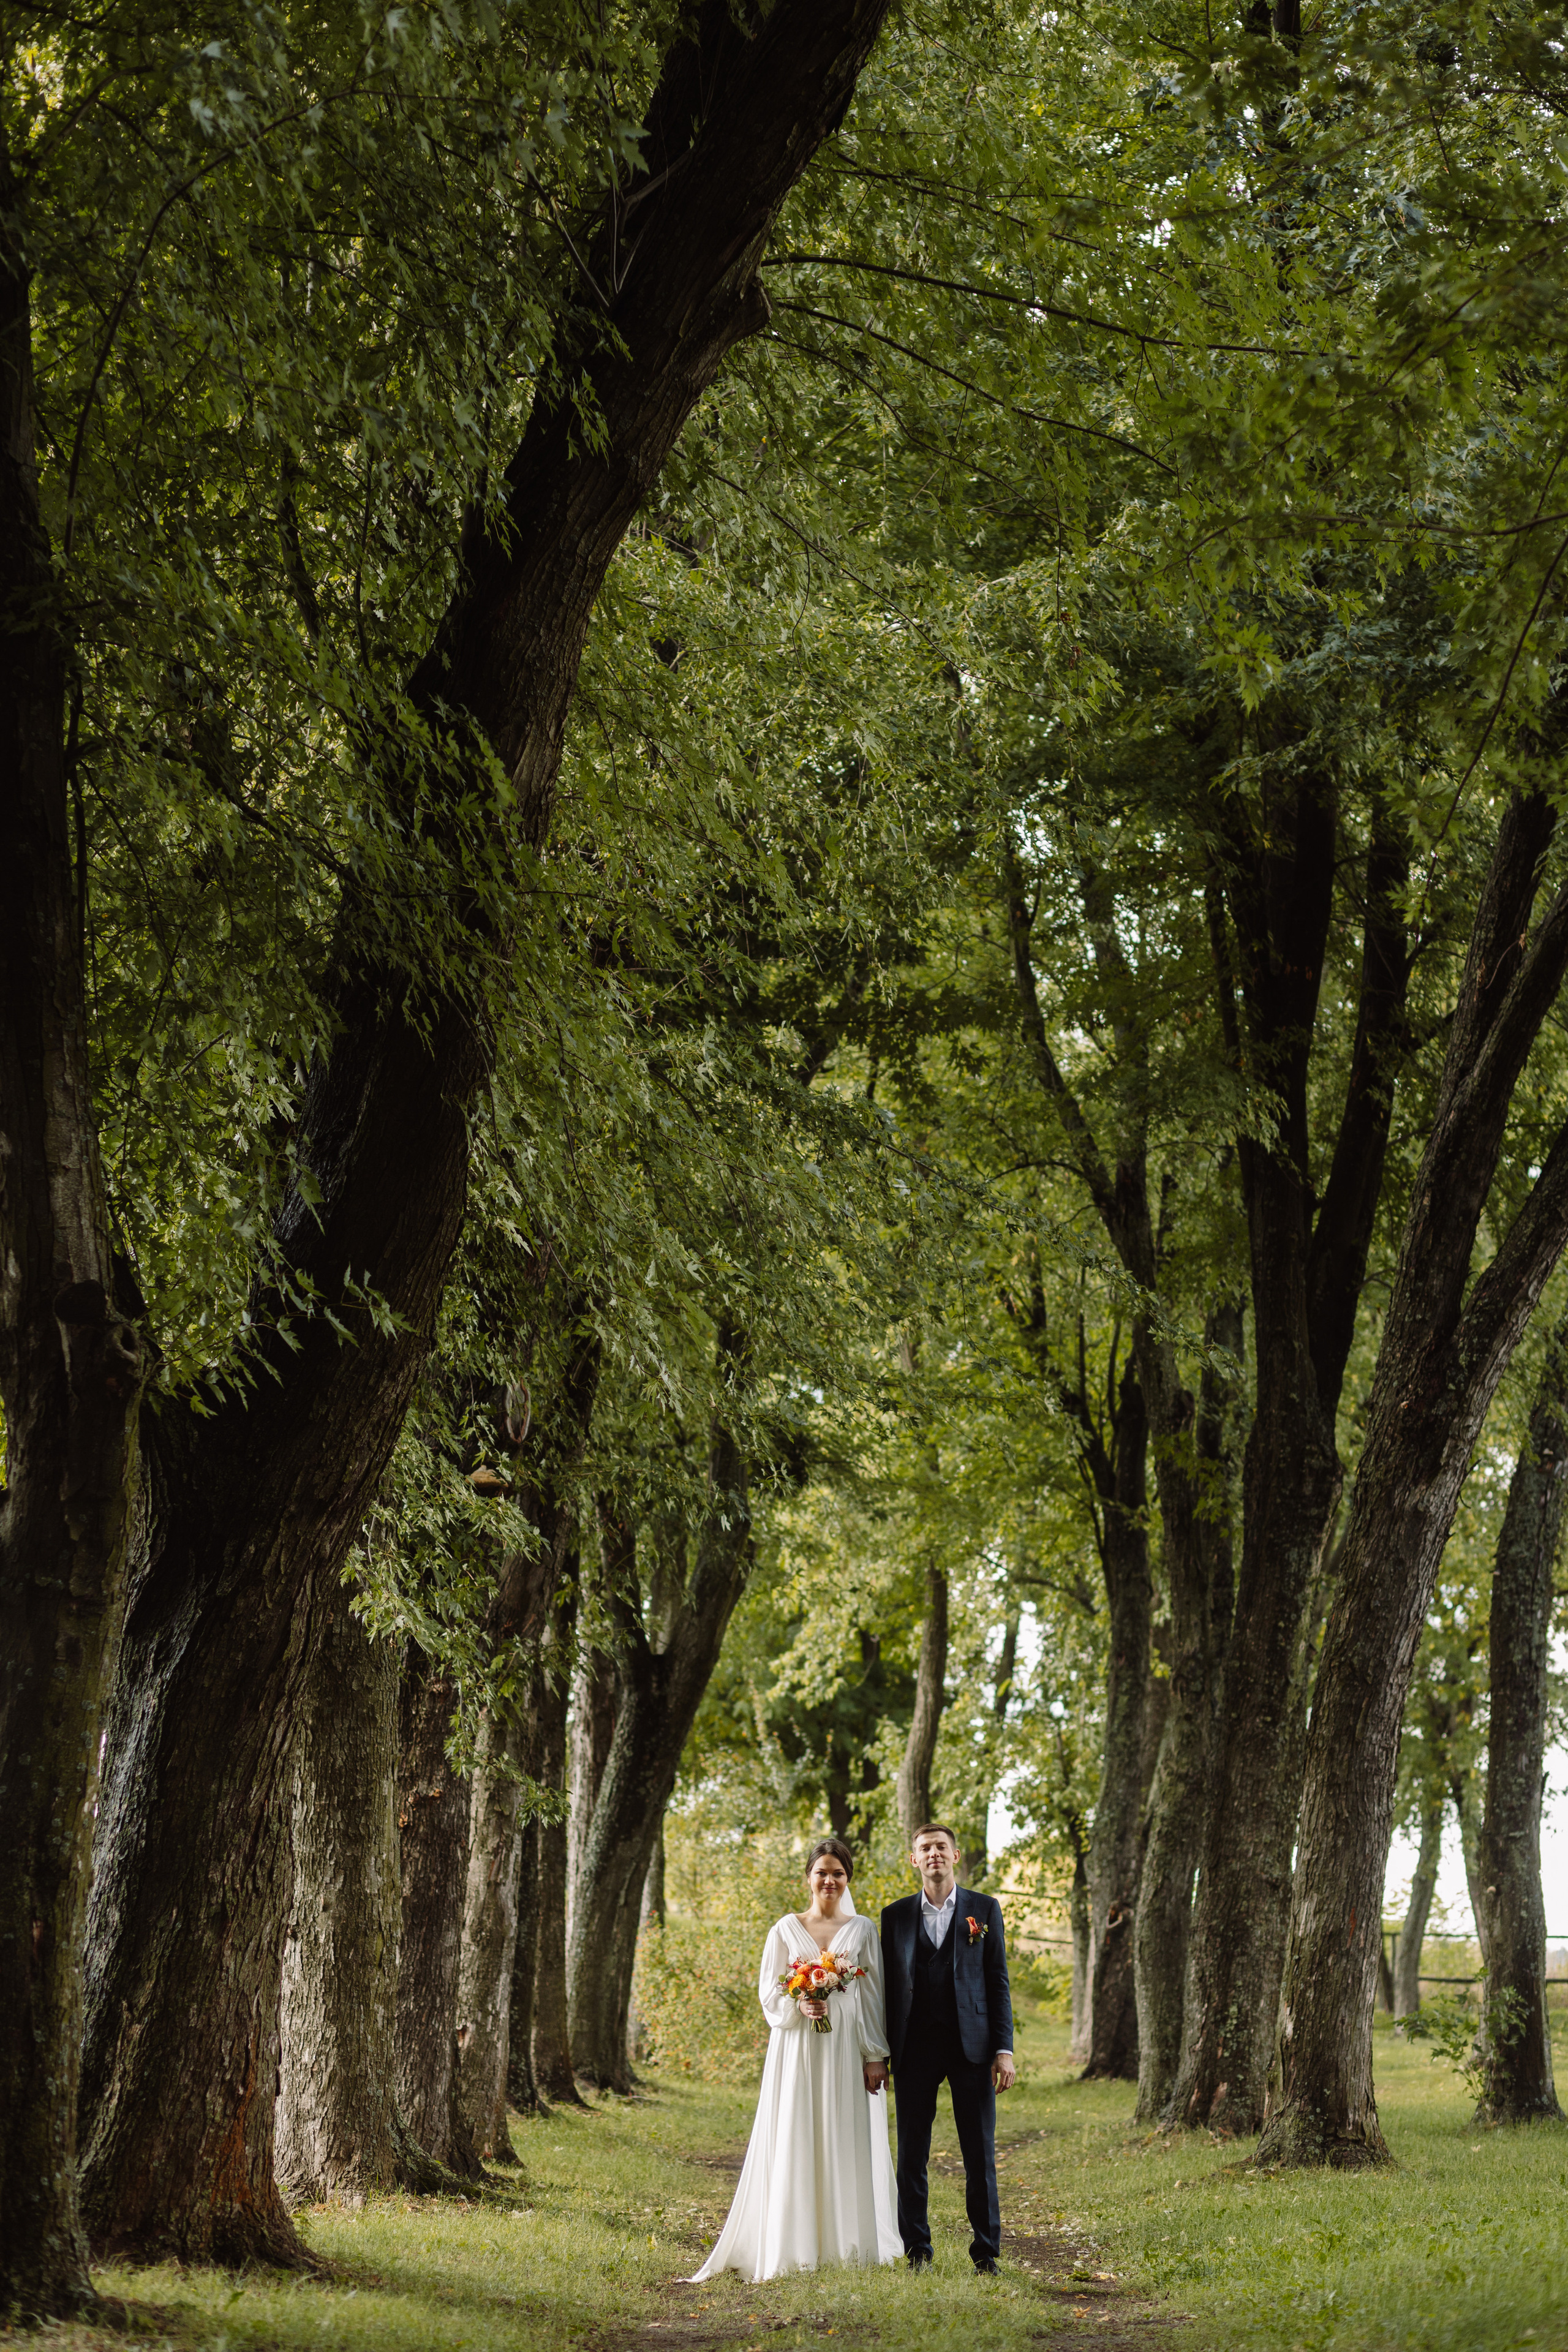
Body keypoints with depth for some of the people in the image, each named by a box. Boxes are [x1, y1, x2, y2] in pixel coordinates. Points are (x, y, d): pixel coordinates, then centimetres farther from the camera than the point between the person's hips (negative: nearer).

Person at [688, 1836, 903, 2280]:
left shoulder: (862, 1930, 7)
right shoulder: (786, 1929, 6)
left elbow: (873, 1997, 5)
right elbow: (770, 1993, 5)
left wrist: (876, 2056, -1)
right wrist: (798, 2006, -15)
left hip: (846, 2050, 0)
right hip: (797, 2048, 0)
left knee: (848, 2142, -1)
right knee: (796, 2143, -3)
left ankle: (845, 2242, 7)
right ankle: (796, 2246, 1)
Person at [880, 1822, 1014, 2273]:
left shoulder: (984, 1909, 6)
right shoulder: (896, 1916, 9)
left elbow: (999, 1982, 3)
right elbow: (888, 1985, 9)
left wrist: (1004, 2049, -4)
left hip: (971, 2046, -1)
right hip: (915, 2047, 1)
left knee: (980, 2155, 1)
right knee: (912, 2155, 4)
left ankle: (986, 2252, 9)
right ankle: (917, 2252, 12)